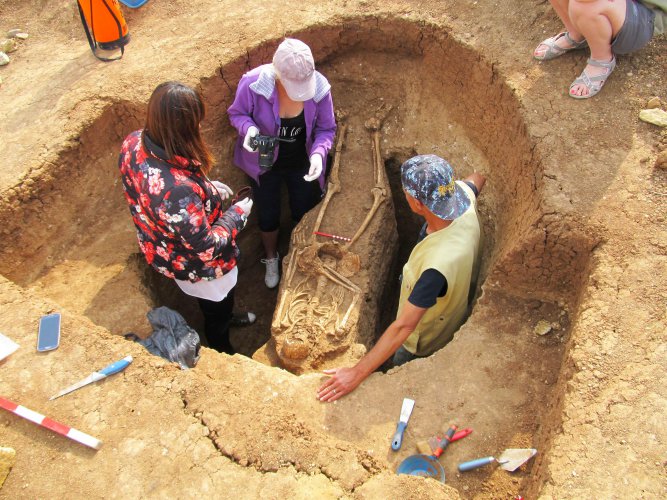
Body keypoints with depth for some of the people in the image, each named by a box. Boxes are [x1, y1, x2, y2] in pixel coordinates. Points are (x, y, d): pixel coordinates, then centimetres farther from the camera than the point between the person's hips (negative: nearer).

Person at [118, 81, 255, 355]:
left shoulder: (133, 143, -21)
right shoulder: (178, 188, -47)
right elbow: (206, 248, -33)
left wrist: (206, 188, -2)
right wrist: (237, 213, -18)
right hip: (196, 265, -7)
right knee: (217, 305, 27)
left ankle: (224, 317, 69)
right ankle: (221, 350, 58)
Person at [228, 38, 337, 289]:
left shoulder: (319, 87, -26)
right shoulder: (253, 83, -30)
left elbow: (326, 129, -13)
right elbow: (237, 113, -11)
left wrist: (318, 153, -33)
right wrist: (249, 129, -34)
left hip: (302, 164, 1)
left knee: (305, 214, 20)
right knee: (268, 217, 17)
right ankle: (271, 259, 51)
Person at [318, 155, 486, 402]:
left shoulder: (439, 265, -49)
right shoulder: (464, 195, -27)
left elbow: (403, 327, -43)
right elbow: (477, 178, 0)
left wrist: (356, 374, -37)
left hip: (426, 341, -7)